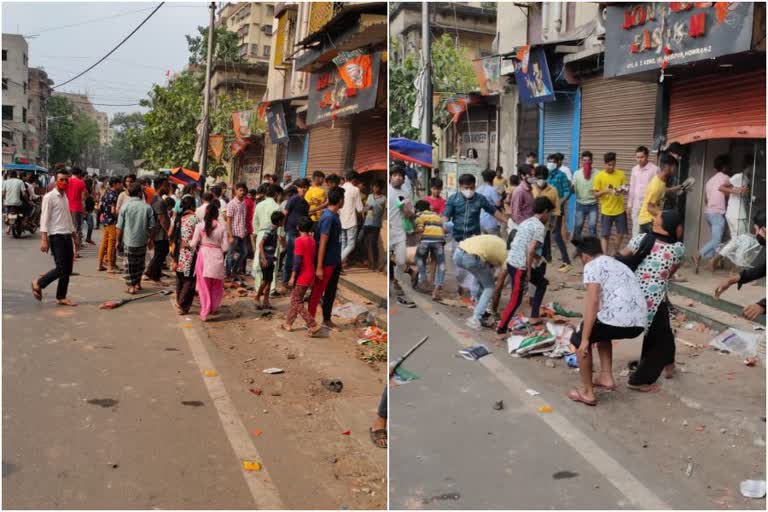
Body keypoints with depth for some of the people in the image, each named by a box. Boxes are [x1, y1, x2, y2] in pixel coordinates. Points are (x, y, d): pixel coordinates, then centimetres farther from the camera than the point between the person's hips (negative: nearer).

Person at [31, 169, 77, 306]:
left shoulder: (65, 197, 16)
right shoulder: (49, 197, -7)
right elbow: (44, 219, -12)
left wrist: (73, 235, 18)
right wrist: (44, 239, -18)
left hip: (67, 236, 7)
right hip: (56, 237, -7)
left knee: (68, 270, 6)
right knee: (61, 269, -12)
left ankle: (61, 297, 14)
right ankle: (38, 284, 9)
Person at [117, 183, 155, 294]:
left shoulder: (125, 206, -8)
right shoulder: (147, 207, -6)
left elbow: (120, 227, -6)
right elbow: (152, 226, -3)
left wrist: (118, 240, 5)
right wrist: (150, 239, 11)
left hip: (128, 240, -1)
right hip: (142, 240, 1)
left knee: (129, 264, 8)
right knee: (140, 263, 18)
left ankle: (131, 286, 6)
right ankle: (138, 283, 30)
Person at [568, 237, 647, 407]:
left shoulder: (592, 266, 4)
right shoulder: (618, 264, 30)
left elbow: (592, 301, -10)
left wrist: (585, 339, -9)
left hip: (618, 320, -8)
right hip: (639, 323, 8)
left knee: (578, 339, 17)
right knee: (601, 331, 36)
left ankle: (587, 392, 17)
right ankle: (606, 377, 29)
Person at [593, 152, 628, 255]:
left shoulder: (621, 174, -1)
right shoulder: (599, 176, -7)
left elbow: (625, 189, 6)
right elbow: (595, 194, -5)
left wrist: (622, 191, -17)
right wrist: (604, 191, -24)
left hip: (620, 210, 3)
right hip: (606, 211, -2)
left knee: (621, 233, 10)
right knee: (605, 235, -1)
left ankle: (616, 253, 30)